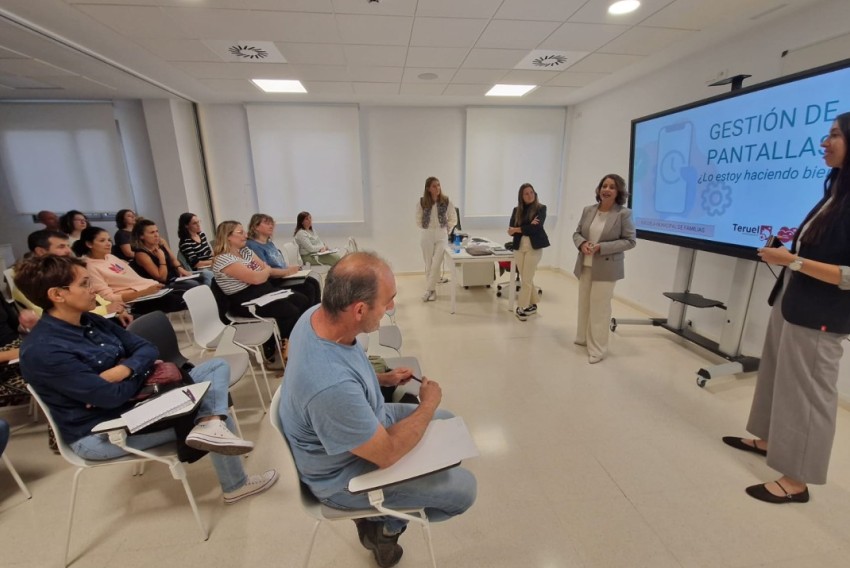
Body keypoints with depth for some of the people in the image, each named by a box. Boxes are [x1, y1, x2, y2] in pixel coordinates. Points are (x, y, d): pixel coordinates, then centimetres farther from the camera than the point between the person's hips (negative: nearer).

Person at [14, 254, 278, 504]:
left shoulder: (91, 321, 4)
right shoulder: (42, 351, -23)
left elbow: (147, 349, 4)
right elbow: (111, 396, -25)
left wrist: (121, 371, -17)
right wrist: (141, 370, -6)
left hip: (135, 402, 8)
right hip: (99, 434, -8)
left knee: (218, 366, -2)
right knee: (216, 413, -14)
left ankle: (211, 424, -28)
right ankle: (235, 486, 6)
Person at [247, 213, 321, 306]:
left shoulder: (271, 243, 18)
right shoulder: (253, 246, -12)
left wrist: (291, 268, -1)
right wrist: (288, 271, -17)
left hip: (284, 277, 9)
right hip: (273, 283, -9)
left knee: (314, 282, -8)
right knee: (308, 288, -21)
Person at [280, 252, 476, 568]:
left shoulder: (318, 313, -17)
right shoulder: (332, 387, -43)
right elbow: (387, 454, -27)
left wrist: (381, 380, -1)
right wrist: (428, 404, -13)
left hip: (366, 420, 8)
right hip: (346, 474, -7)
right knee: (463, 488, -2)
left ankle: (385, 511, 28)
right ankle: (385, 526, 22)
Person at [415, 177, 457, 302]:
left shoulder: (446, 201, -5)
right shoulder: (422, 202, -5)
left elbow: (453, 219, 5)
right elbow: (418, 220, 7)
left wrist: (447, 231, 2)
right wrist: (424, 231, 4)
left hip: (441, 235, -1)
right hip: (426, 235, 1)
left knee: (436, 264, -7)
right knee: (428, 264, 5)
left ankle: (428, 290, 3)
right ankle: (432, 290, 15)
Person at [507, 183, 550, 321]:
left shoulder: (541, 208, -2)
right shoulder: (517, 210, 8)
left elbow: (537, 227, -15)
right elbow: (511, 229, -3)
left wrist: (518, 229, -9)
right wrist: (528, 226, -17)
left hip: (534, 247, -4)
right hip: (519, 247, 4)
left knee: (527, 279, -3)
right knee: (526, 279, 10)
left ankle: (521, 308, 7)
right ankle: (533, 305, 25)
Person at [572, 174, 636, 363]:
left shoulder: (624, 213, -10)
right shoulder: (588, 210, 4)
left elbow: (629, 241, -10)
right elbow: (577, 233, 10)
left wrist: (601, 247, -20)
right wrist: (582, 244, -13)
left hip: (606, 268, -5)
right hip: (585, 266, 5)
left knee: (599, 308, 0)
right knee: (584, 304, 17)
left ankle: (597, 349, 13)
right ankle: (583, 338, 36)